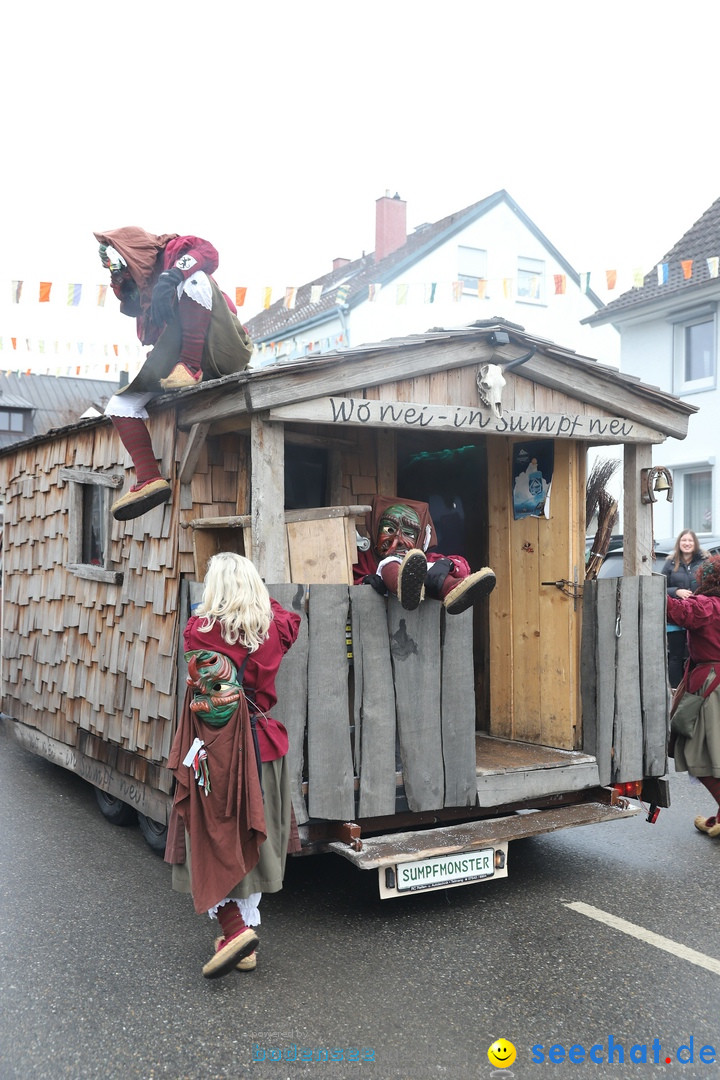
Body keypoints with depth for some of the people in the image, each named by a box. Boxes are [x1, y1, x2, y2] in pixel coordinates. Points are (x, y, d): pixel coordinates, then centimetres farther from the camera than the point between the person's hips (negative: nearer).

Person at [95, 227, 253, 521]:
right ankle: (149, 479, -17)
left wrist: (172, 275, -32)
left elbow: (207, 252, -17)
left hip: (219, 351, -7)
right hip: (173, 365, 8)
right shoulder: (141, 289, 25)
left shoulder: (171, 249, 4)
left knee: (193, 278, -27)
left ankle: (191, 366, -30)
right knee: (120, 405, -3)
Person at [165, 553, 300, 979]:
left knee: (212, 838, 6)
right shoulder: (273, 629, -3)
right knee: (251, 838, 15)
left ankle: (235, 927, -6)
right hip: (263, 747, 4)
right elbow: (290, 618, 21)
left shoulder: (199, 629, -14)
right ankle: (246, 925, 23)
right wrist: (259, 597, 33)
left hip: (214, 751, -4)